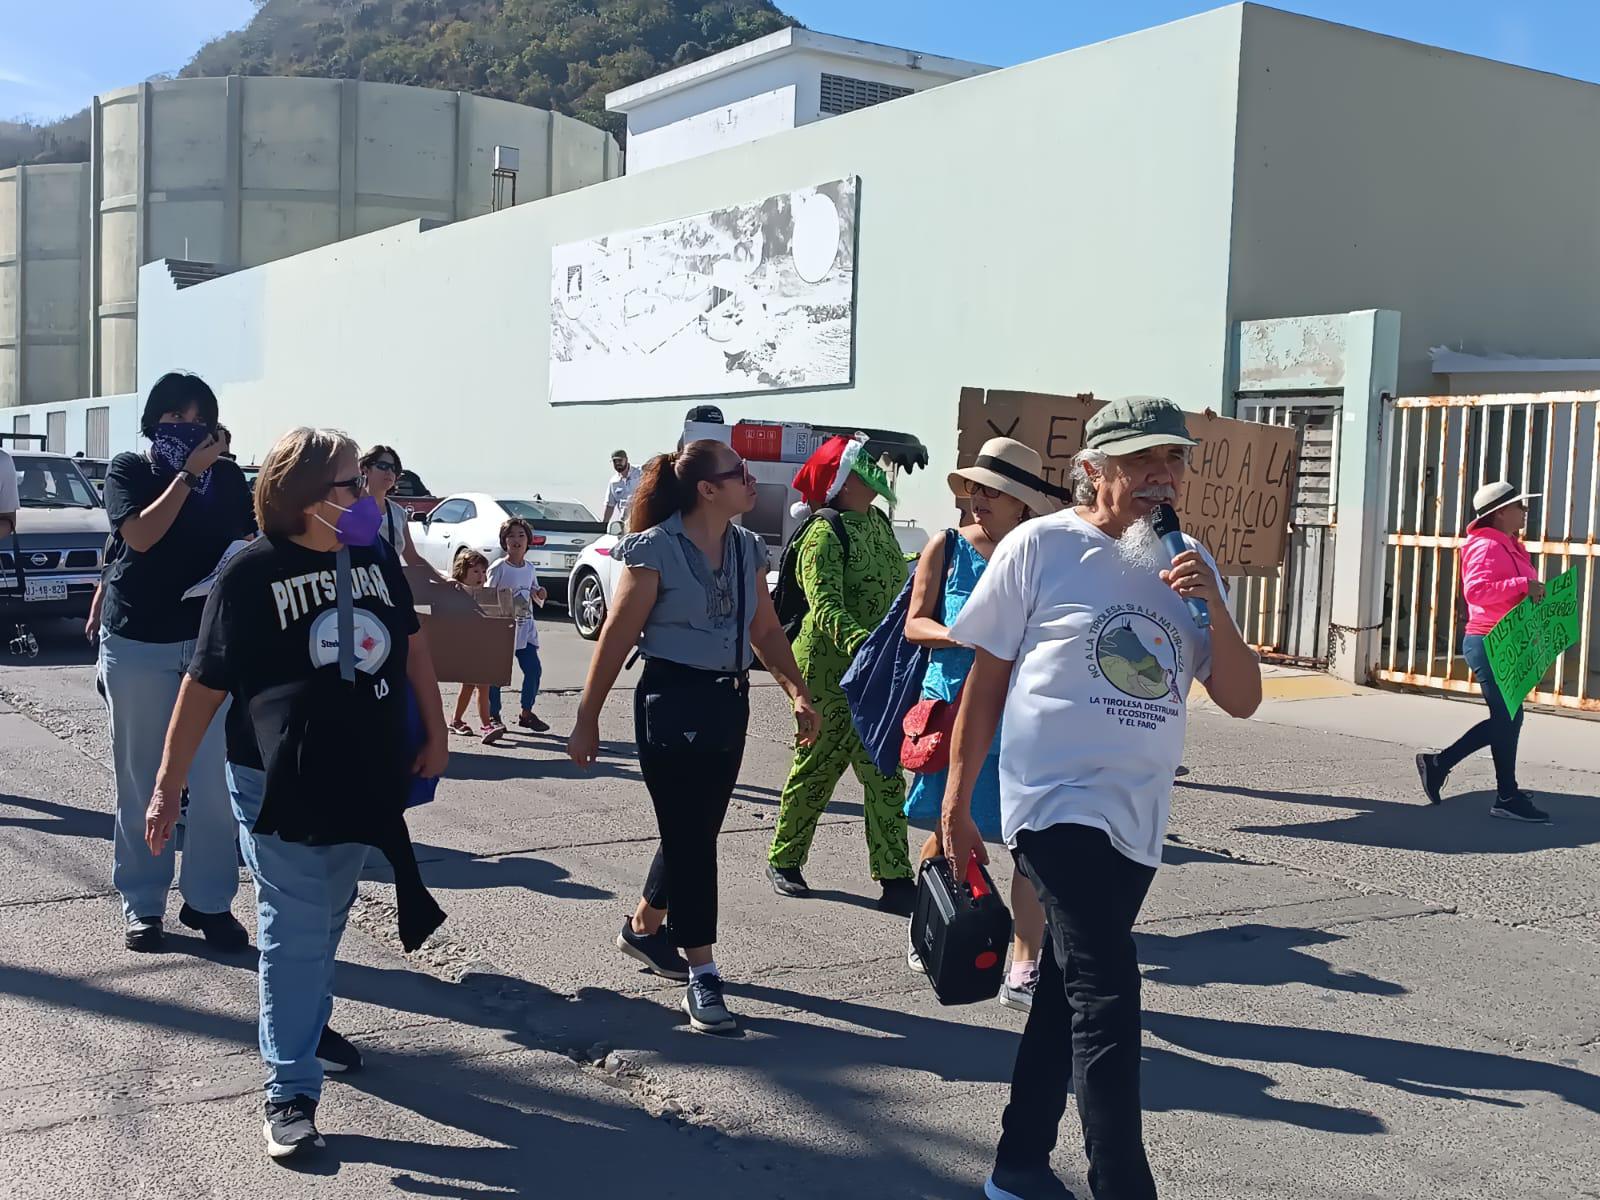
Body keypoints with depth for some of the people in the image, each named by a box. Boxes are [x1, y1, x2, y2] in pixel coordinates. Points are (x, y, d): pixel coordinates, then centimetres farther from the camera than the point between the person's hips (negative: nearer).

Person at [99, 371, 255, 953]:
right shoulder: (129, 470, 1)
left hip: (211, 642, 2)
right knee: (141, 780, 6)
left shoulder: (228, 477, 7)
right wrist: (188, 474, -14)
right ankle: (142, 904, 16)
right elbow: (140, 535, -16)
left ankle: (209, 900, 10)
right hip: (137, 645, -1)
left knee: (216, 779, -2)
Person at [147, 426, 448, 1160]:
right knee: (295, 930, -2)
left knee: (328, 916, 21)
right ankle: (291, 1093, 7)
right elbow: (205, 686, -11)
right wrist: (168, 785, -11)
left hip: (363, 776, 6)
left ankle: (309, 1021, 43)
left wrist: (434, 734, 14)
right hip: (280, 782, -5)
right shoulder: (252, 574, -15)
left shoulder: (373, 556, 2)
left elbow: (412, 642, 14)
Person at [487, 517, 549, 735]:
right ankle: (493, 716, 12)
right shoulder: (498, 568, -10)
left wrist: (540, 594, -5)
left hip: (526, 629, 5)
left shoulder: (530, 568, 7)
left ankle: (526, 713, 18)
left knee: (533, 669, 3)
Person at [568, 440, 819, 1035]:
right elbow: (616, 638, -10)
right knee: (690, 838, -4)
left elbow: (767, 631, 12)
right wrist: (587, 719, -8)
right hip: (672, 702, -7)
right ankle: (702, 976, 4)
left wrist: (797, 693, -1)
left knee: (696, 832, 16)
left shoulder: (747, 549, 8)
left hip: (729, 703, 7)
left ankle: (644, 928, 38)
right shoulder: (657, 549, -12)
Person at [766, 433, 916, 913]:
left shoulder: (877, 522, 9)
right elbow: (825, 606, -29)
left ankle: (895, 879, 8)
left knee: (885, 776, 5)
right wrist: (859, 643, -42)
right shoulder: (825, 533, -16)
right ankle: (783, 862, 24)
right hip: (829, 672, -7)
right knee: (815, 770, 6)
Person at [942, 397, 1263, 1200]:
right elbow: (986, 681, -2)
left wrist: (1212, 607, -13)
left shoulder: (1189, 562, 7)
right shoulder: (1040, 546, -6)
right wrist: (955, 806, -2)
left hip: (1136, 821, 6)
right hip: (1058, 804, -6)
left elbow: (1241, 700, 4)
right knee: (1108, 999, -15)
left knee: (1068, 996, 15)